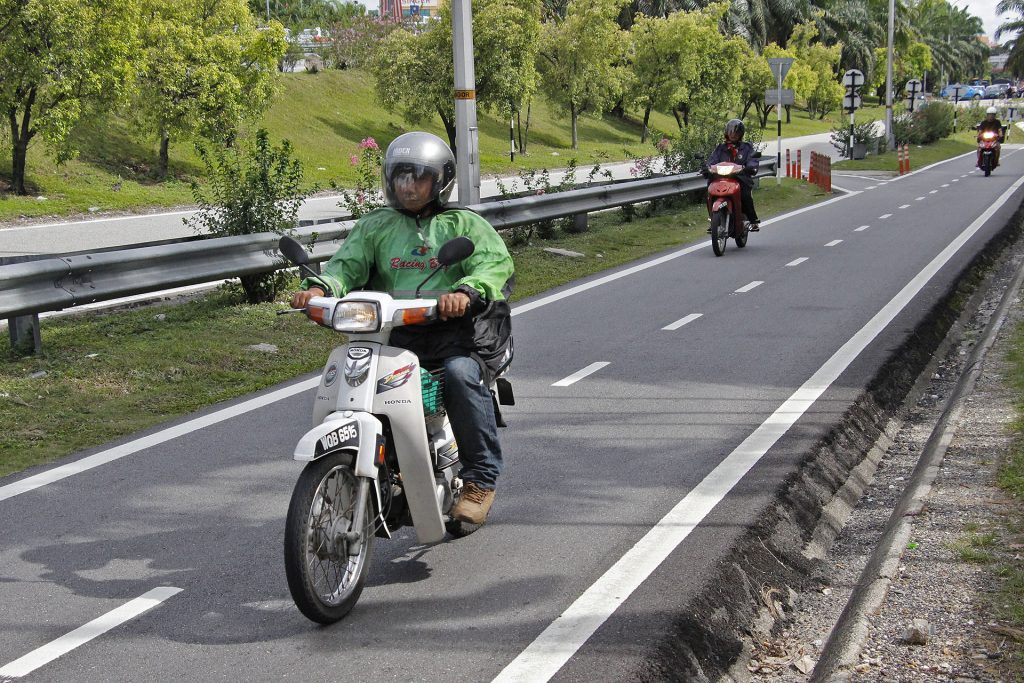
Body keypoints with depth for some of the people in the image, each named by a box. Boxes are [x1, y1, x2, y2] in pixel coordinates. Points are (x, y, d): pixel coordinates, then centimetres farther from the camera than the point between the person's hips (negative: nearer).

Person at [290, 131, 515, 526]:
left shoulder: (464, 224, 10)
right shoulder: (374, 226, 20)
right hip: (390, 334, 3)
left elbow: (496, 263, -7)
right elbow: (348, 263, 5)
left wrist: (466, 292, -29)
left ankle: (480, 479, -22)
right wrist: (320, 288, -19)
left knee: (461, 374, -33)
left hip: (451, 331, -3)